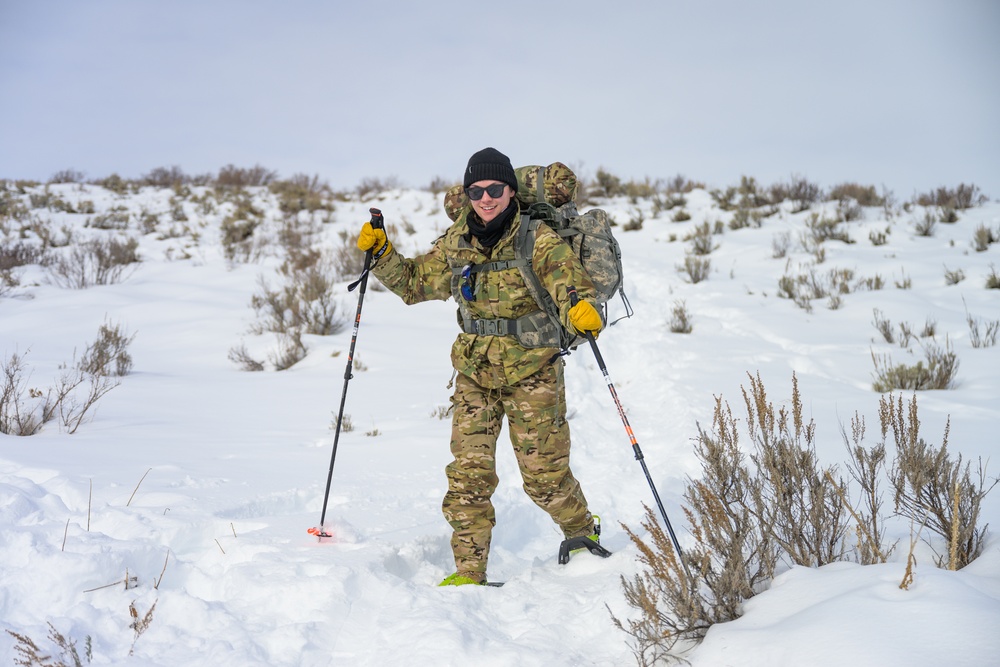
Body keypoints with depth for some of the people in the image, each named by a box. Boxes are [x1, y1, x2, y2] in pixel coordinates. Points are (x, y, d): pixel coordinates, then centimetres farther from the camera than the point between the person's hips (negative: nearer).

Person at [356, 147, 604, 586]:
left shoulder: (536, 239, -11)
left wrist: (580, 306, -50)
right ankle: (469, 571, 4)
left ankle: (581, 531, 34)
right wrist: (381, 253, 1)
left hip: (531, 372, -4)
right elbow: (414, 282, 17)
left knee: (544, 475, 4)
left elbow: (564, 274, -27)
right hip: (475, 373, 4)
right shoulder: (457, 244, 4)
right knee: (468, 472, -4)